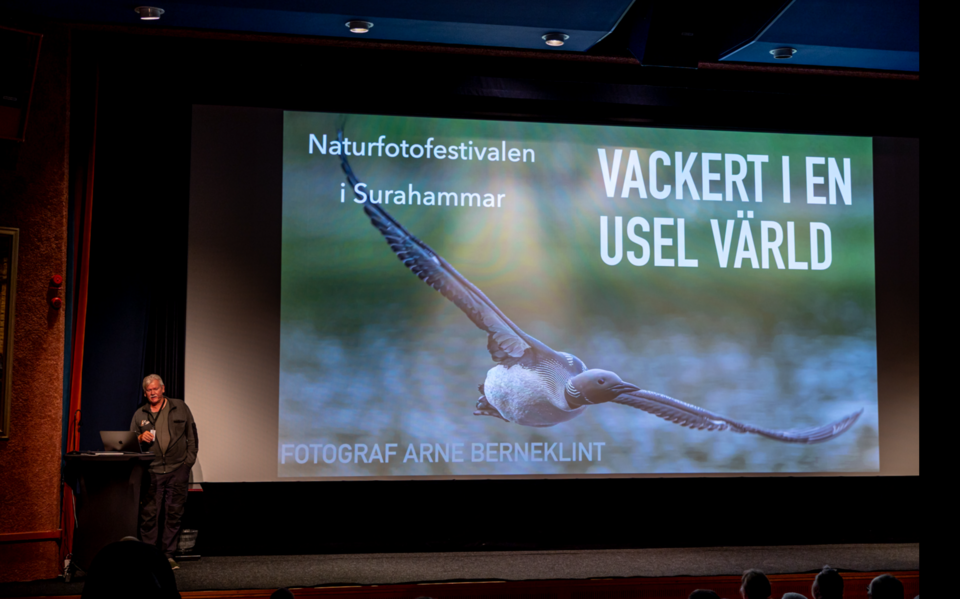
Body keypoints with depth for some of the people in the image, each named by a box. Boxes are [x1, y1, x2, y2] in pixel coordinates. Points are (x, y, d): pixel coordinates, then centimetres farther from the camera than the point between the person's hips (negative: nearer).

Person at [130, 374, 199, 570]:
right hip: (151, 471, 0)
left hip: (178, 469, 0)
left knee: (174, 514, 2)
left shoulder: (180, 407, 9)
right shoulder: (139, 414, 12)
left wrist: (189, 460, 2)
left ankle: (168, 554, 9)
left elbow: (192, 435, 10)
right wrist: (140, 438, -8)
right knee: (149, 514, -4)